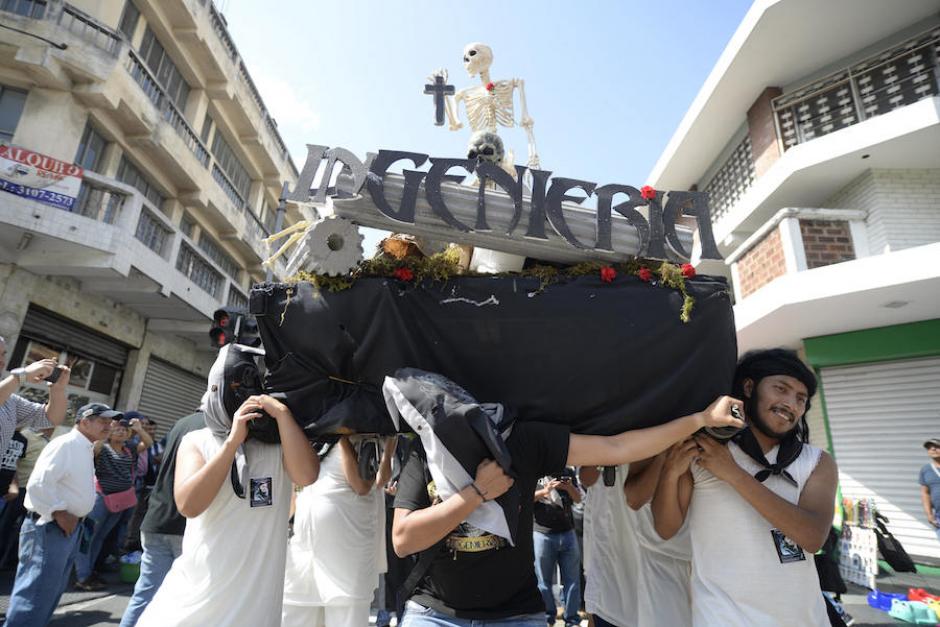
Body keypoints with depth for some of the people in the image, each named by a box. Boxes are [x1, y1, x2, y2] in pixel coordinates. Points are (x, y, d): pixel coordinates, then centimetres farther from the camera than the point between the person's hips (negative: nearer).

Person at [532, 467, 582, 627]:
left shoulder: (568, 472, 7)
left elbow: (578, 498, 7)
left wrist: (569, 487, -15)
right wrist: (544, 491, -26)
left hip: (567, 533, 3)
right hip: (542, 534, -3)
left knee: (572, 579, 8)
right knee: (543, 580, 6)